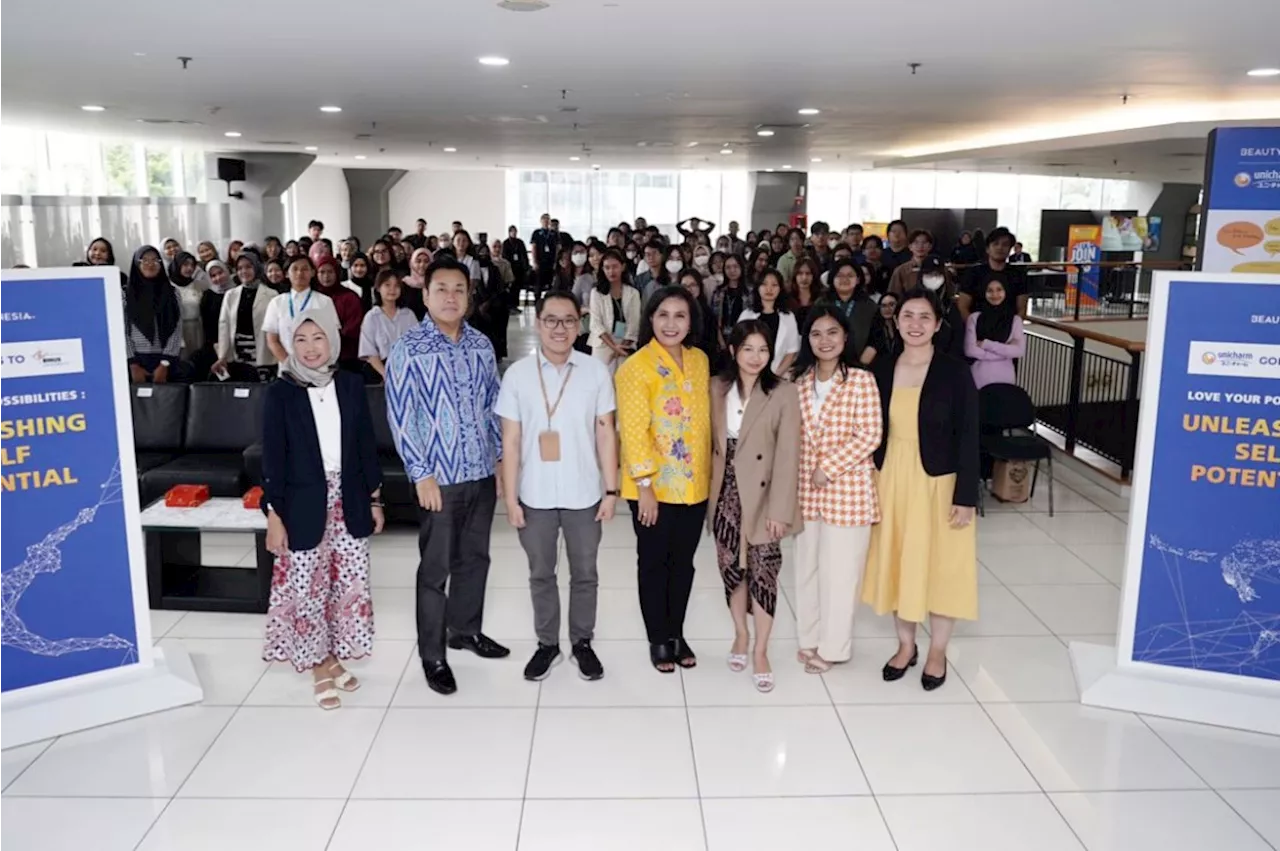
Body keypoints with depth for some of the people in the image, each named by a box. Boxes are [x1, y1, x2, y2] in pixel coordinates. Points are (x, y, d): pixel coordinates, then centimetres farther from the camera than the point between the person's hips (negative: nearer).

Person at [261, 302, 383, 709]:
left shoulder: (351, 386, 2)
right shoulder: (279, 393, -6)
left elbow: (366, 445, 7)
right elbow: (272, 458, -7)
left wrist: (375, 499, 8)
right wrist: (273, 514, -10)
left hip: (348, 502, 3)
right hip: (303, 505, -3)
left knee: (350, 584, 9)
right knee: (306, 588, 4)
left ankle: (334, 658, 29)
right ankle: (319, 669, 21)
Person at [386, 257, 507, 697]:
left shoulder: (482, 345, 6)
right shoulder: (408, 348, -9)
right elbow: (400, 416, -11)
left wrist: (502, 457, 9)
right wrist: (421, 473, -15)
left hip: (483, 472, 5)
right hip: (439, 476, -5)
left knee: (475, 558, 18)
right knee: (436, 567, 4)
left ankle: (466, 629, 37)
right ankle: (432, 655, 18)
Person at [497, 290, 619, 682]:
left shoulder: (596, 371, -4)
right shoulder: (517, 374, -5)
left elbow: (606, 434, 0)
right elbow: (510, 441, -2)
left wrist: (611, 490, -2)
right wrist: (510, 498, -4)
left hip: (584, 494, 0)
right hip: (535, 496, 0)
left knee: (584, 574, 14)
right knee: (541, 574, 15)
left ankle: (582, 641, 32)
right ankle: (547, 642, 33)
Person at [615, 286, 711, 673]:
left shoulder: (700, 360, 6)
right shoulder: (636, 366, -13)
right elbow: (633, 431, -16)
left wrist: (708, 474, 11)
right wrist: (645, 486, -19)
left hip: (694, 485, 5)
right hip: (654, 488, -5)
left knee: (683, 562, 15)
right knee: (654, 563, 9)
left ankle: (677, 634, 31)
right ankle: (657, 640, 23)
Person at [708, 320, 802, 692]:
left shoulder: (784, 393, -10)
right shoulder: (718, 389, 3)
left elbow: (788, 455, -12)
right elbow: (711, 441, 7)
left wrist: (781, 508, -16)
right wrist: (710, 491, 4)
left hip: (762, 497, -3)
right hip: (725, 494, 3)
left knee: (762, 572, 0)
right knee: (732, 567, 12)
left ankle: (760, 651, 15)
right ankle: (740, 635, 33)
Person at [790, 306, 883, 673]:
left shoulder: (862, 380, -9)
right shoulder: (801, 381, 6)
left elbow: (869, 436, -13)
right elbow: (795, 435, 11)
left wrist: (828, 467, -14)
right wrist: (805, 475, 1)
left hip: (847, 490, -5)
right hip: (807, 490, 5)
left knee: (839, 571, 4)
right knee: (807, 567, 13)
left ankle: (832, 646, 19)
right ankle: (810, 639, 29)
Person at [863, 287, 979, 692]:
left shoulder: (955, 372, -11)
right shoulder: (882, 370, 0)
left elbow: (968, 438, -10)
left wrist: (966, 497, -13)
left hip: (939, 483, -3)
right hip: (892, 480, 4)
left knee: (939, 564, 8)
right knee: (898, 562, 13)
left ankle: (937, 651, 26)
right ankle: (906, 645, 31)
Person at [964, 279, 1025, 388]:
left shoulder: (1015, 319, 4)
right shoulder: (974, 318, 0)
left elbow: (1020, 351, -7)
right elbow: (970, 350, -9)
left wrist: (986, 344, -11)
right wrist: (1005, 351, -8)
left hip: (1006, 378, 1)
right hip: (979, 379, -1)